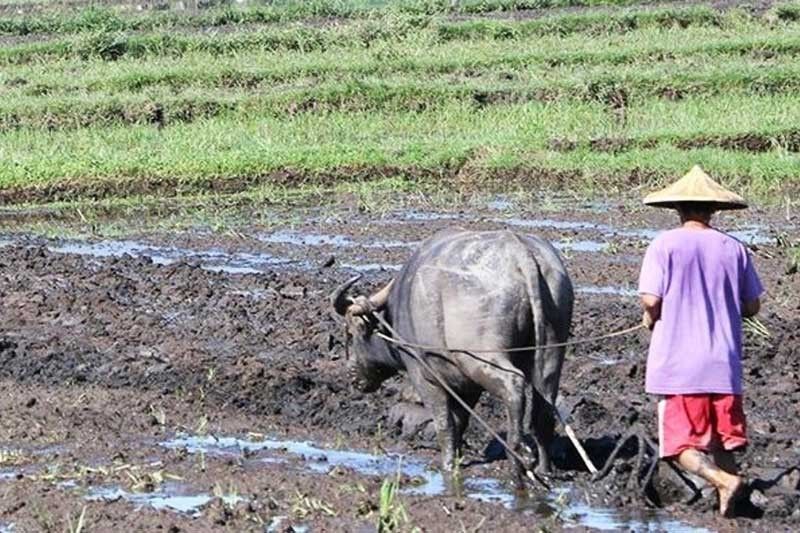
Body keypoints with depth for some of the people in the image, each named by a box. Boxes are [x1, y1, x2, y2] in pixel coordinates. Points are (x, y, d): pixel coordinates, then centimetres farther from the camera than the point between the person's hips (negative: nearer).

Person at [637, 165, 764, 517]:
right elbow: (752, 306, 8)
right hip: (723, 365, 3)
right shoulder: (734, 249, 4)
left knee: (683, 447, -2)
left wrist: (650, 318, 8)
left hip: (676, 366, -3)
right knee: (721, 444, 15)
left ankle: (725, 480, -25)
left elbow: (651, 300, -13)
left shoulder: (665, 245, -6)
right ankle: (728, 505, 7)